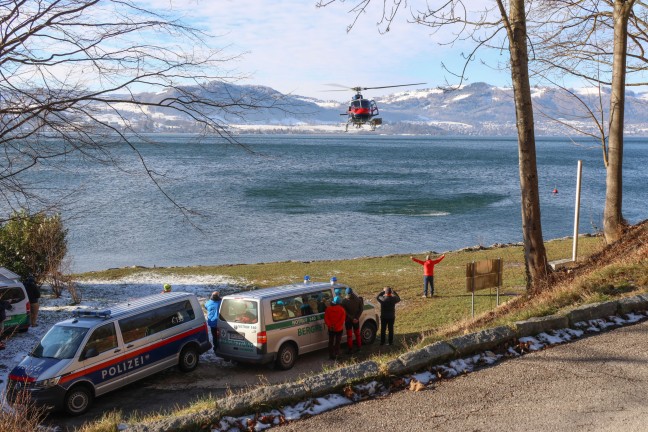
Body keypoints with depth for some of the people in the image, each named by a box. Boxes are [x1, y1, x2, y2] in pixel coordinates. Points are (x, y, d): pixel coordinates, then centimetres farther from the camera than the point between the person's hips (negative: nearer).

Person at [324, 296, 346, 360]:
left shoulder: (328, 309, -5)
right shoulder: (342, 309, -11)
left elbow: (326, 318, -9)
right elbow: (342, 319, -16)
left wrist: (330, 325, -11)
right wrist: (336, 326, -15)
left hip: (331, 329, 2)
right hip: (339, 329, -2)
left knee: (331, 342, 13)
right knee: (337, 342, 11)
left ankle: (331, 355, 14)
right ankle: (336, 354, 11)